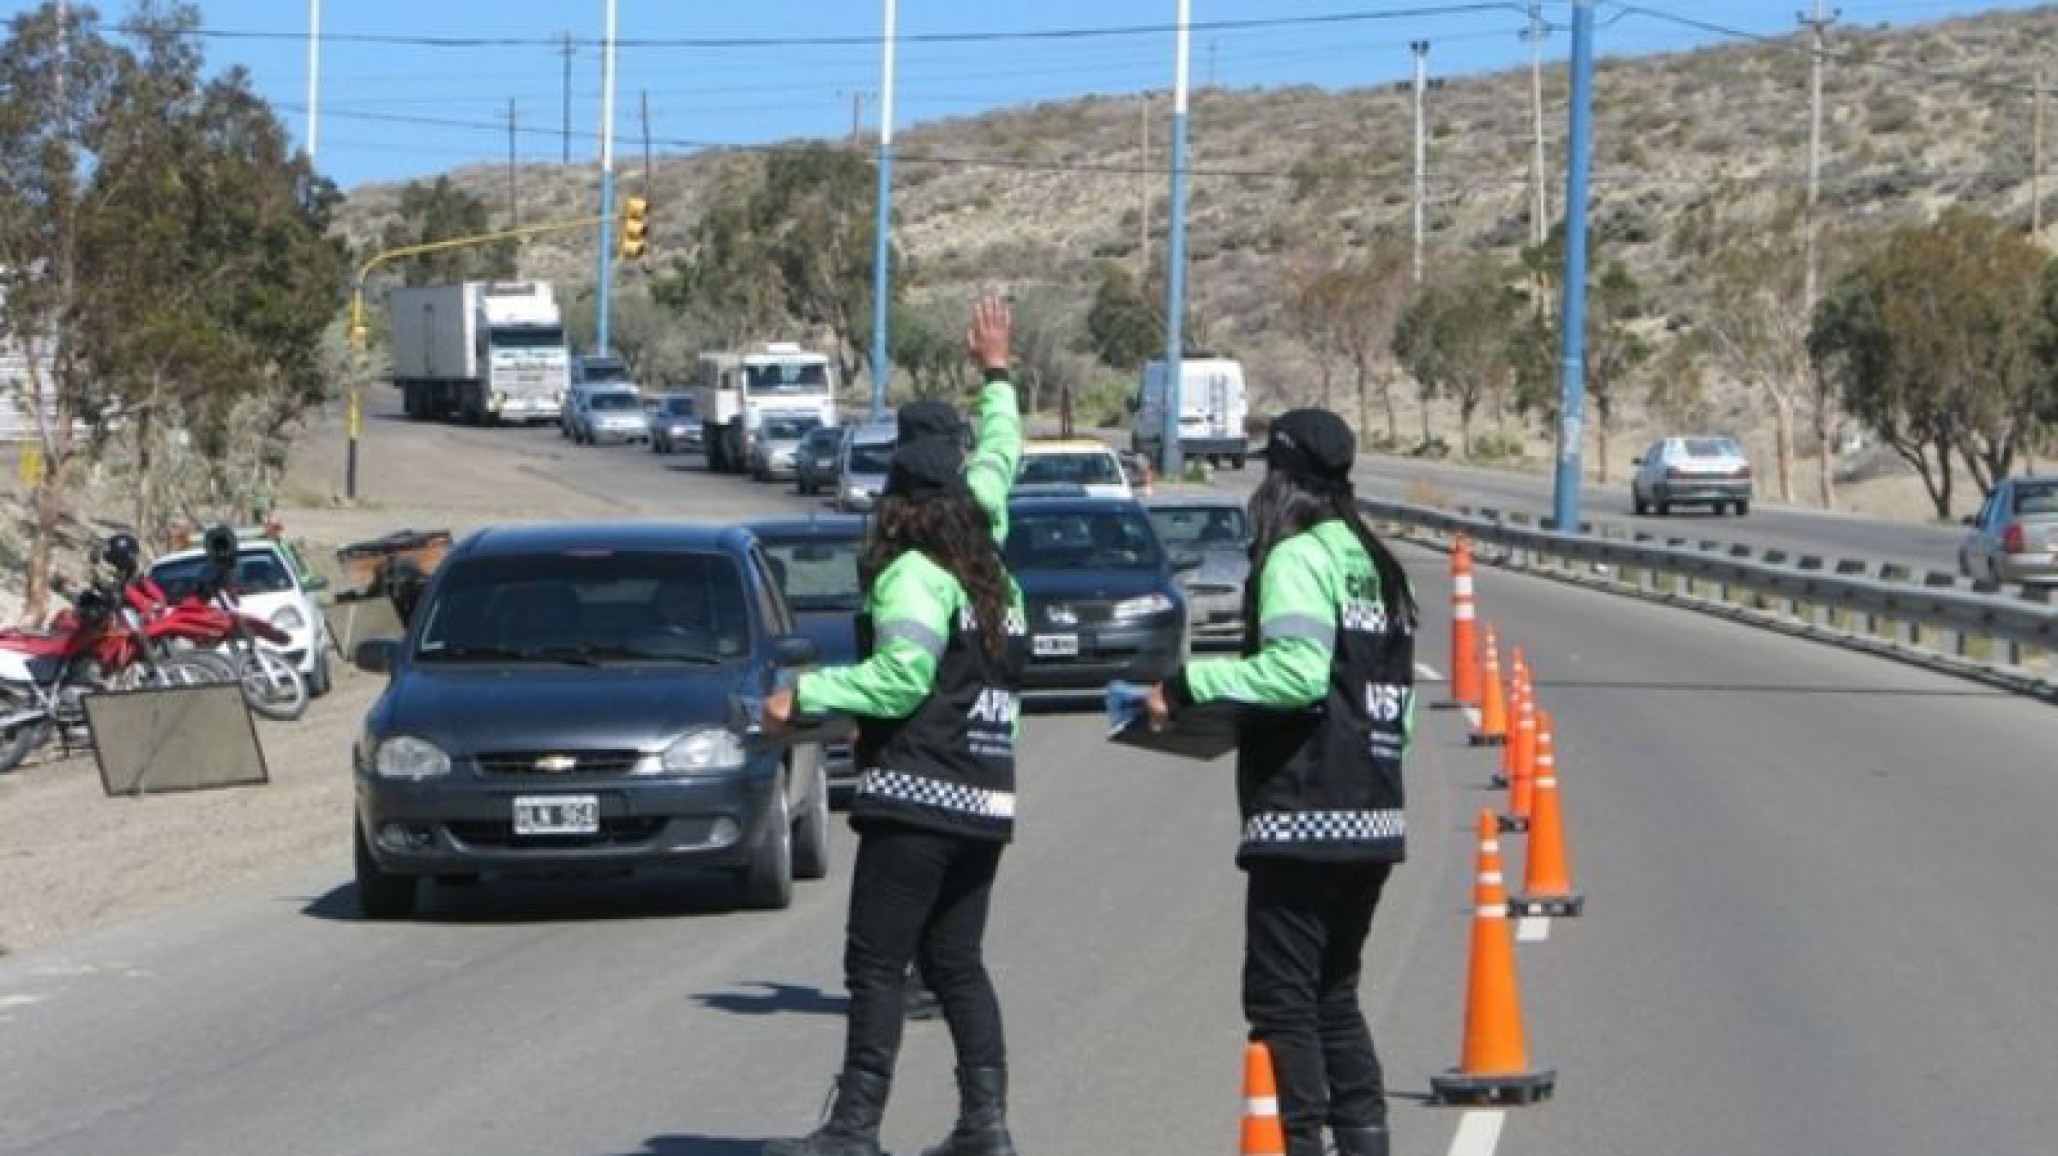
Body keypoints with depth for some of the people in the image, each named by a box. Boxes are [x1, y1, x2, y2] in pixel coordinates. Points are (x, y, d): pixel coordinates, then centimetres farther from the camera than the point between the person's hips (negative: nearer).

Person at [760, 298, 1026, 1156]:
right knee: (957, 963, 12)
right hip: (985, 801, 8)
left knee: (878, 966, -8)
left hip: (915, 798, -8)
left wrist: (805, 695, -16)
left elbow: (901, 677, -21)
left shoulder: (912, 577, -10)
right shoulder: (987, 564, 13)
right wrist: (996, 378, 43)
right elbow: (997, 464, 30)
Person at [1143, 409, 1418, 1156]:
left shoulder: (1297, 560, -10)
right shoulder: (1373, 564, 17)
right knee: (1334, 995, 17)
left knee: (1281, 998, -4)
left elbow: (1297, 670, -24)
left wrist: (1191, 685, -16)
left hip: (1304, 820, -9)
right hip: (1373, 817, 9)